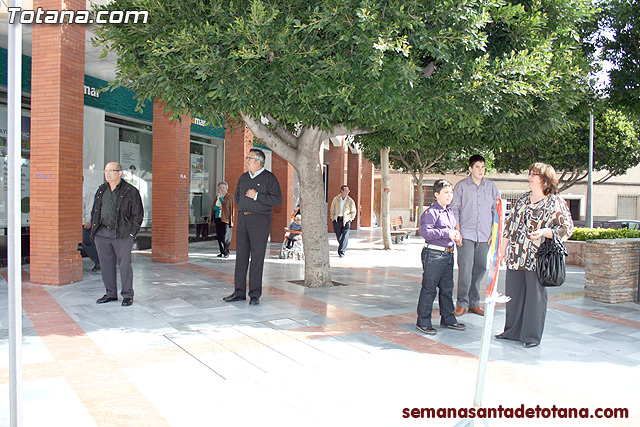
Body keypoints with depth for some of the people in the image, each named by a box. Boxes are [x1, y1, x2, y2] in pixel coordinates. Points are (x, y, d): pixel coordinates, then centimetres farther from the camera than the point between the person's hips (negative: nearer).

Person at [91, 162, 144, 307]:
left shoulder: (131, 191, -2)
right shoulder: (101, 190, 14)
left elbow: (138, 214, -2)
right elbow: (95, 211, 20)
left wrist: (132, 233, -8)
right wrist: (93, 230, 11)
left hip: (122, 234, -5)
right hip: (102, 234, 5)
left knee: (124, 264, -3)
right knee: (106, 264, 9)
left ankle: (127, 295, 7)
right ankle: (111, 293, 22)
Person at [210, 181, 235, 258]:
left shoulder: (229, 197, 2)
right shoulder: (217, 197, 17)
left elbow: (228, 206, -9)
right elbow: (213, 208, 14)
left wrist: (221, 197, -5)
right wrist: (218, 207, -5)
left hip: (226, 219, -5)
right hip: (218, 218, 5)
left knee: (225, 236, -8)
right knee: (219, 236, 4)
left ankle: (226, 252, -1)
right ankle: (222, 252, 12)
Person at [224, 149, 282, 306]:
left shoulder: (269, 178, -3)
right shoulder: (243, 177, 16)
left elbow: (277, 199, -12)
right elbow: (237, 195, 31)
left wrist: (257, 196, -15)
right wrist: (243, 207, 15)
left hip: (259, 220, -6)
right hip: (243, 218, 6)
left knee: (257, 257, -4)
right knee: (241, 255, 7)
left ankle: (255, 294, 3)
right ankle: (239, 292, 15)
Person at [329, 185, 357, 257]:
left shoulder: (350, 201, 1)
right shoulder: (336, 199, 4)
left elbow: (353, 212, 8)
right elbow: (332, 210, 11)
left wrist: (350, 219, -1)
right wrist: (333, 218, 4)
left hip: (346, 220, -2)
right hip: (337, 220, 2)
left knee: (345, 237, -10)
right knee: (338, 236, 7)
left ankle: (341, 252, -7)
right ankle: (343, 248, 30)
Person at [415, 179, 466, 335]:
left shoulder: (450, 212, 15)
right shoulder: (431, 212, -13)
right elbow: (425, 232, -25)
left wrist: (456, 234, 7)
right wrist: (447, 233, -23)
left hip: (448, 255, 9)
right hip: (433, 256, -9)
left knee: (447, 288, 17)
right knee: (429, 289, -1)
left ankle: (448, 318, 31)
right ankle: (423, 322, 9)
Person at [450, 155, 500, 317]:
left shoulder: (491, 186, 11)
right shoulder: (461, 186, 3)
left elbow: (496, 210, 13)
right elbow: (454, 210, 2)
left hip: (484, 236, 3)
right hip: (466, 234, -3)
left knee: (480, 269, 6)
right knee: (465, 269, -8)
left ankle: (474, 303, 18)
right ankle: (462, 303, 3)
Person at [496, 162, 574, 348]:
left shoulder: (556, 202, -3)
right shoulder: (523, 199, 15)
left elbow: (567, 228, -7)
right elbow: (509, 224, 18)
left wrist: (544, 232, -22)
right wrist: (503, 249, 15)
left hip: (537, 258, -6)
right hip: (515, 256, 6)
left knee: (535, 296, 1)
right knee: (513, 293, 11)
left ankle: (532, 336, 14)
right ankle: (512, 331, 25)